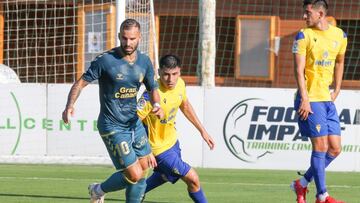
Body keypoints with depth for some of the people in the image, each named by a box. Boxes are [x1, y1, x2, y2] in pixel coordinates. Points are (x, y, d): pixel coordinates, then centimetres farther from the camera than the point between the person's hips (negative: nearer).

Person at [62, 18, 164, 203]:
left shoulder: (144, 62, 2)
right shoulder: (105, 60, -16)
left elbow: (153, 88, 15)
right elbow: (81, 83, -12)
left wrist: (157, 105, -8)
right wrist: (70, 106, -30)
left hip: (134, 123, 7)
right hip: (113, 127, -7)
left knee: (143, 172, 12)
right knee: (134, 175, -10)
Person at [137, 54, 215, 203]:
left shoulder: (180, 84, -9)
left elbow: (185, 106, 12)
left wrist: (202, 131, 16)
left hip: (172, 140, 9)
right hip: (159, 148, -9)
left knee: (165, 176, 32)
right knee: (192, 179, -6)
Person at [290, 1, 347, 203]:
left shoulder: (339, 35, 9)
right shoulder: (304, 36, -5)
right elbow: (299, 70, -10)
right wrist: (304, 99, -18)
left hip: (327, 99, 6)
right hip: (310, 99, -6)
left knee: (335, 149, 4)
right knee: (320, 146, -7)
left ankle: (302, 183, 19)